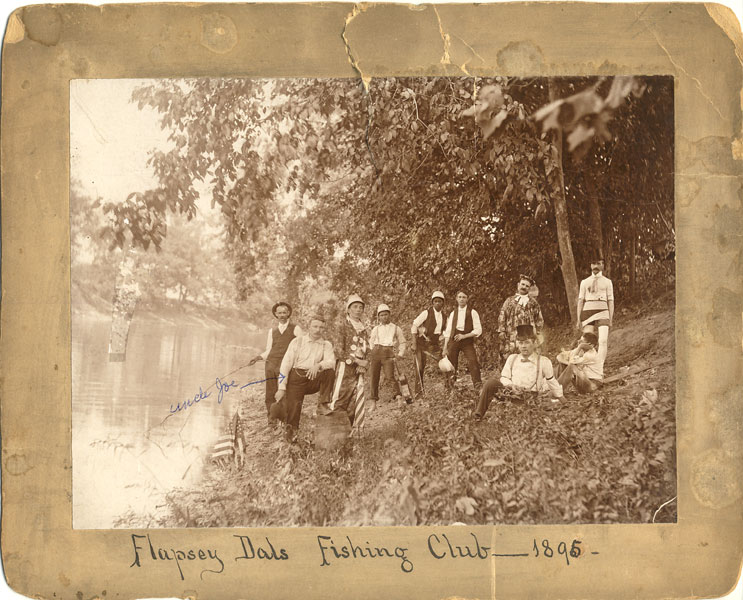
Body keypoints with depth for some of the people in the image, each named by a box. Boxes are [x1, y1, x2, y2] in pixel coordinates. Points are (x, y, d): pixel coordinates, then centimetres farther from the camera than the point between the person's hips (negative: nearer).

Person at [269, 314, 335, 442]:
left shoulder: (326, 345, 7)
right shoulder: (297, 342, 1)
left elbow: (331, 362, -11)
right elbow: (285, 364, -5)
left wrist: (318, 365, -34)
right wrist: (281, 388, -13)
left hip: (314, 380, 1)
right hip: (297, 378, -1)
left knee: (329, 372, -25)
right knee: (293, 409, -12)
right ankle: (291, 433, 19)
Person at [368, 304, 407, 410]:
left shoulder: (395, 328, 9)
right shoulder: (376, 329, 14)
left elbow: (402, 342, 18)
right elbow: (371, 341, 27)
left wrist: (400, 353, 7)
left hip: (388, 354, -2)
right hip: (376, 353, 2)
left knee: (390, 377, -19)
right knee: (374, 378, 1)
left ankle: (398, 396, -20)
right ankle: (373, 401, 9)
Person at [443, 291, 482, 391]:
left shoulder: (472, 312, 2)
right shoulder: (453, 313, 13)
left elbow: (478, 330, -3)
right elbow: (448, 332, 13)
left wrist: (464, 336, -13)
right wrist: (445, 348, 6)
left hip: (467, 340, -3)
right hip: (453, 340, 3)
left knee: (473, 363, -18)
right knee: (451, 365, 2)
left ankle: (478, 387, -19)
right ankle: (450, 386, 15)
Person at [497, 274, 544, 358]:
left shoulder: (533, 303, 14)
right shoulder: (509, 300, 13)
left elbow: (539, 320, 15)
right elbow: (502, 317, 10)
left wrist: (538, 334, 5)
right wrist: (501, 331, 0)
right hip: (511, 335, 0)